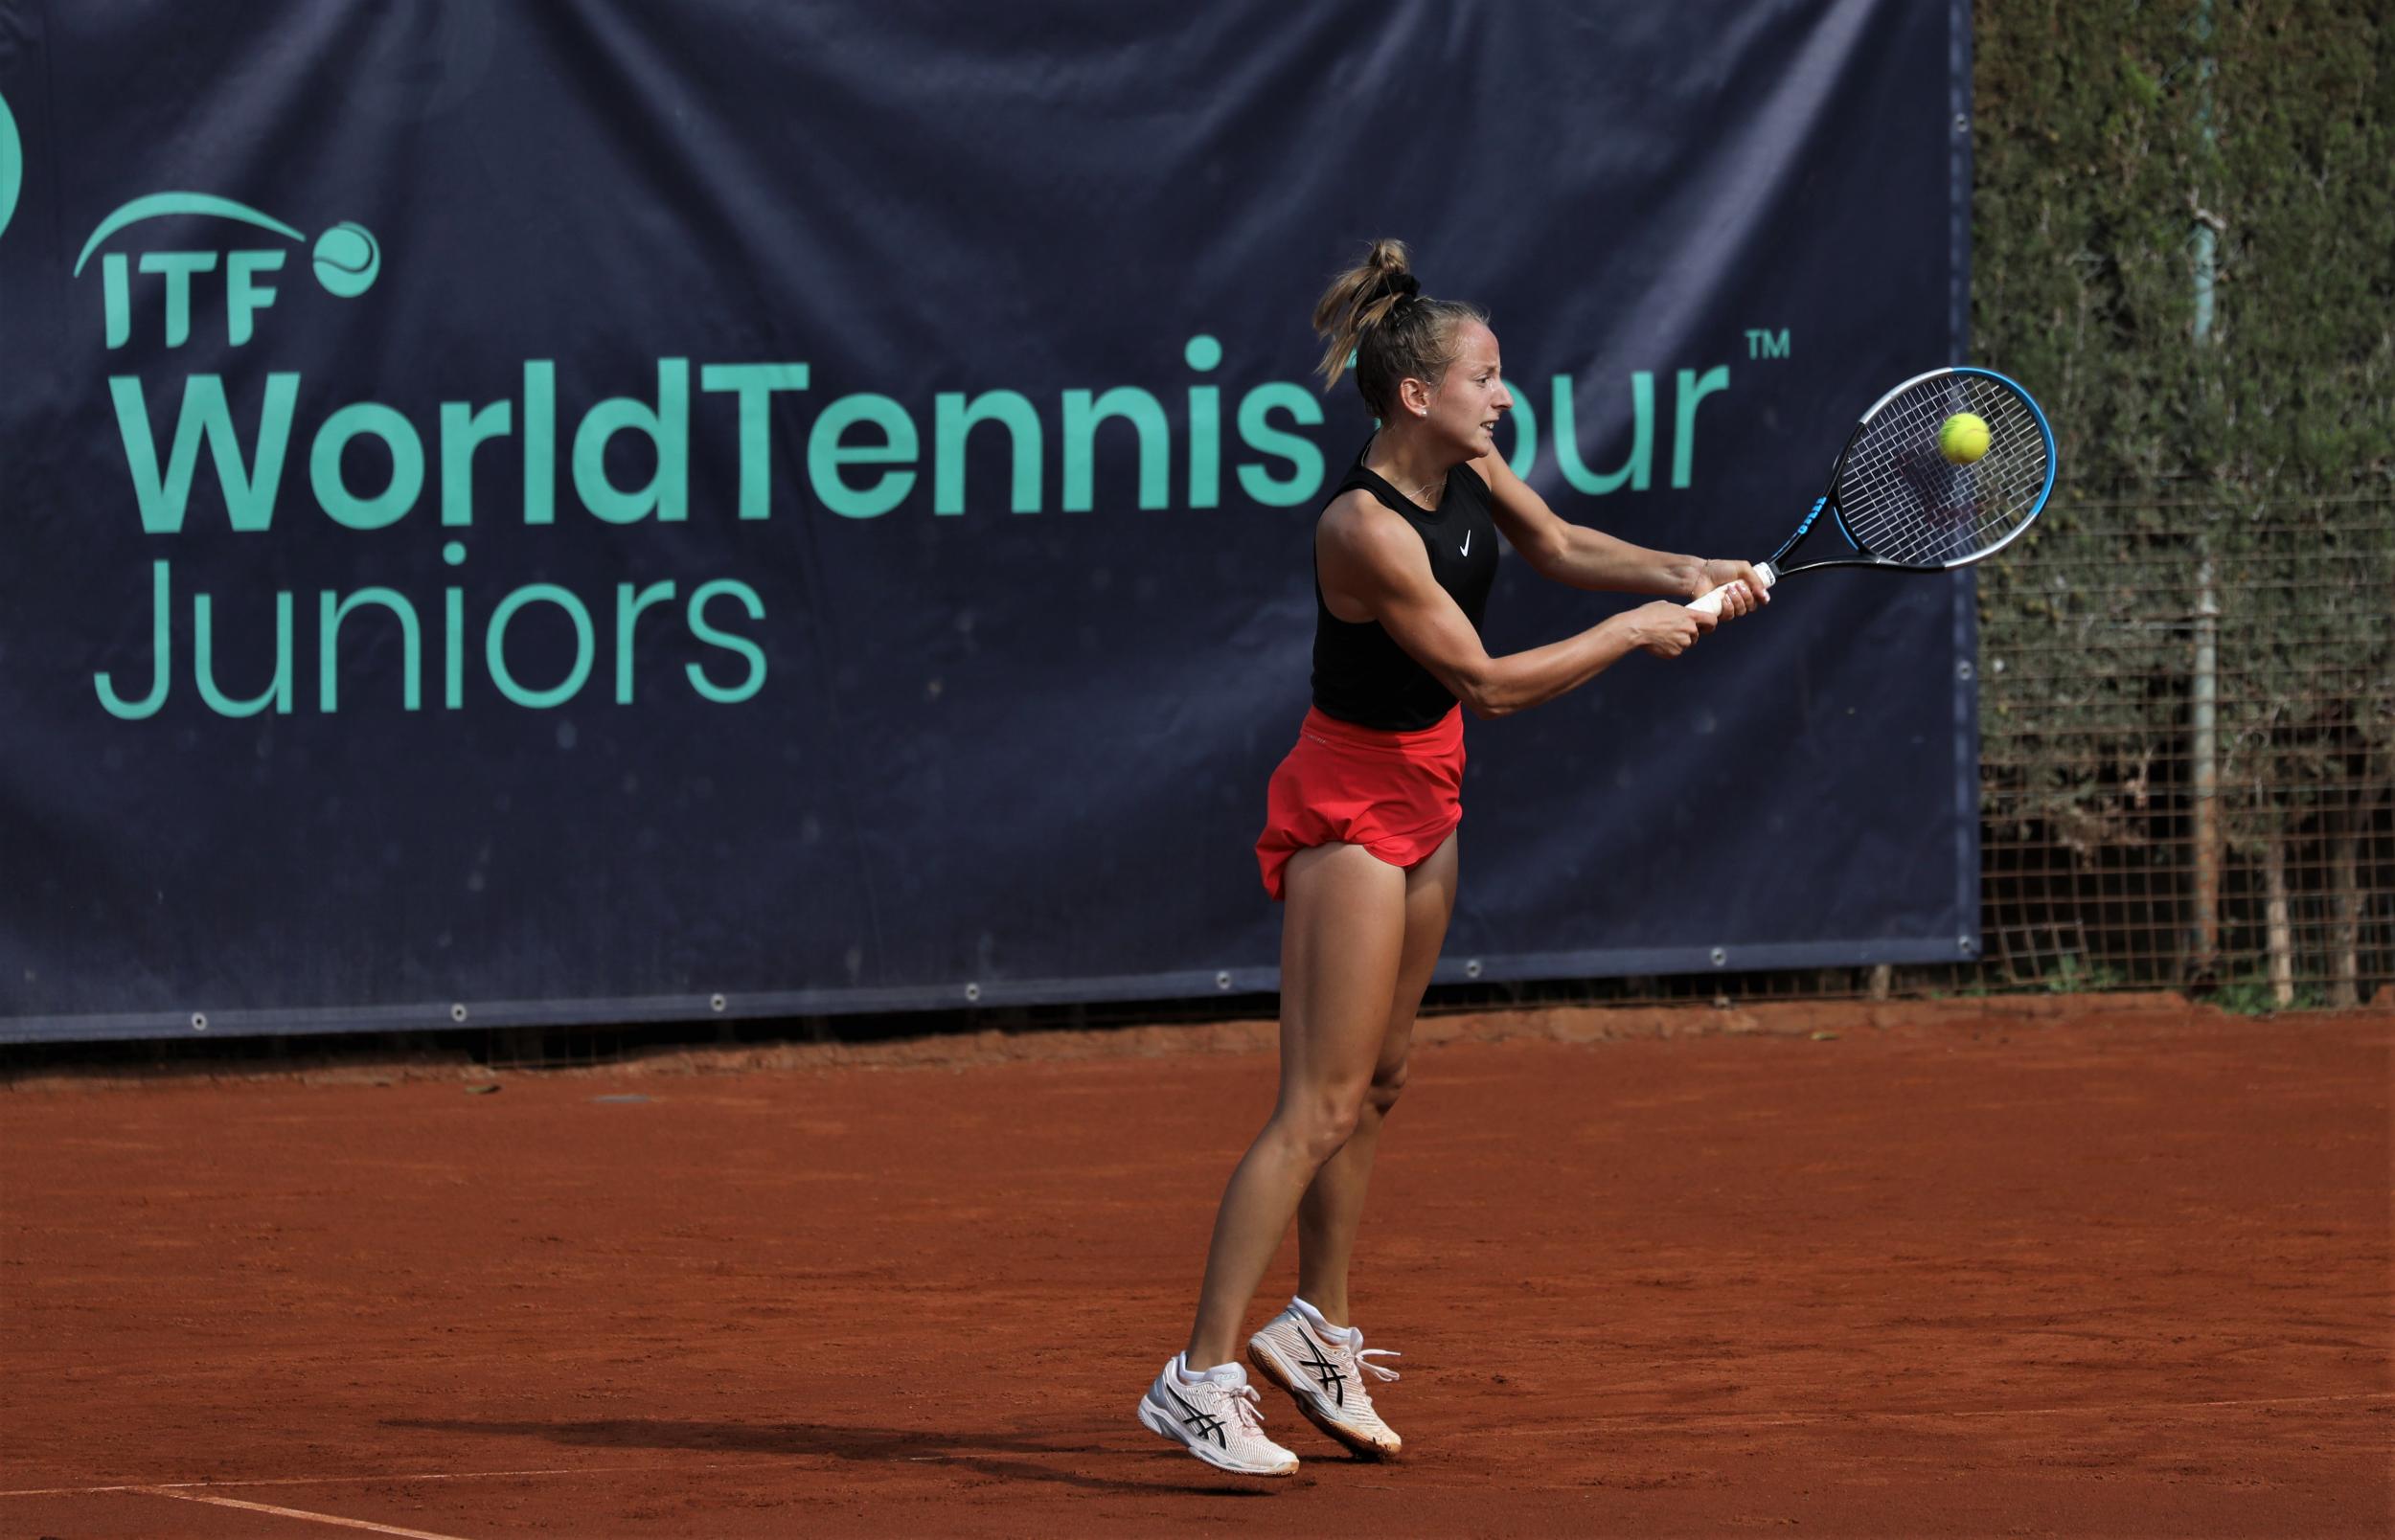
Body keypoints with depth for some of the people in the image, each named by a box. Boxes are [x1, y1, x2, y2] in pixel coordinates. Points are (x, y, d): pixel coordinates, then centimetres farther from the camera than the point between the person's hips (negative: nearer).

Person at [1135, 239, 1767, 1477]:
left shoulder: (1467, 468, -3)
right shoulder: (1366, 529, -29)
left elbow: (1555, 547, 16)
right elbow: (1489, 683, -23)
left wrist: (1682, 574, 2)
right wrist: (1631, 634, -14)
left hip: (1421, 797, 9)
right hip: (1352, 806, -9)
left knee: (1375, 1083, 17)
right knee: (1319, 1106, -11)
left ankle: (1319, 1331, 29)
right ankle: (1200, 1377, -10)